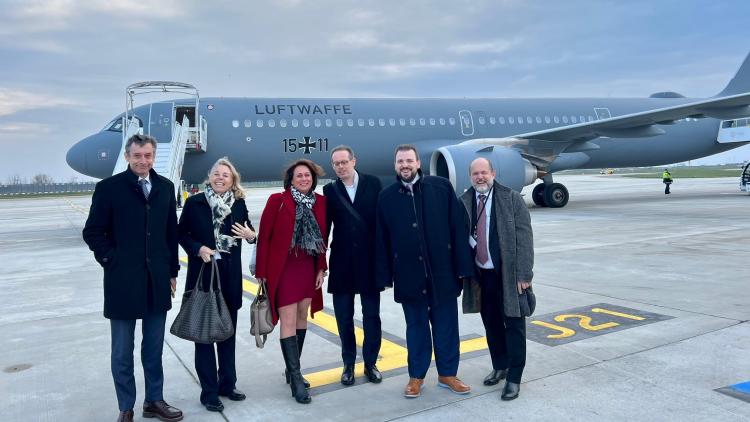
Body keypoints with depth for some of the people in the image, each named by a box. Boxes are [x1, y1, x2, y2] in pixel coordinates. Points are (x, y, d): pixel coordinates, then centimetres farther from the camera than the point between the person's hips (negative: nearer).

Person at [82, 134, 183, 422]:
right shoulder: (109, 188, -5)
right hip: (123, 281, -3)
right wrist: (112, 261, -7)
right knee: (122, 352, 9)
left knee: (154, 348, 14)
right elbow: (93, 232, -2)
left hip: (157, 281, 3)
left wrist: (172, 270, 9)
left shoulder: (165, 187, 5)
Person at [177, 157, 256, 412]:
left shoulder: (239, 203, 1)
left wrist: (251, 235, -10)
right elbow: (181, 234, 1)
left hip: (230, 276, 3)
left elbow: (247, 232, 12)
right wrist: (198, 249, -15)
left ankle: (227, 383, 29)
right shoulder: (195, 202, -5)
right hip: (202, 274, -3)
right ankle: (209, 392, 16)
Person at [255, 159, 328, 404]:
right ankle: (295, 379, 3)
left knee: (302, 317, 13)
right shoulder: (277, 200, -9)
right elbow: (264, 237, -7)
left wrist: (321, 268, 6)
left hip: (308, 268, 5)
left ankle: (292, 369, 28)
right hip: (283, 268, -5)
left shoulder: (320, 202, 3)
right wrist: (261, 272, -7)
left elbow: (323, 237, 9)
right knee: (288, 322, -4)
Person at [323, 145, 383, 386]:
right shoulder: (330, 190, 3)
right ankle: (349, 364, 24)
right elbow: (324, 226, 2)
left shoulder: (373, 183, 0)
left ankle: (370, 363, 22)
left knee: (372, 316, 8)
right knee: (344, 318, 10)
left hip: (370, 260, -1)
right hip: (342, 263, 1)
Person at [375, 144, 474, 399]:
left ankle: (447, 374, 28)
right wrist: (384, 276, 1)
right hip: (409, 275, 0)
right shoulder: (386, 197, 2)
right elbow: (381, 240, 3)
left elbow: (458, 228, -2)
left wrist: (463, 265, -6)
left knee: (446, 325, 10)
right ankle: (416, 376, 27)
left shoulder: (442, 187, -2)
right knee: (416, 326, 12)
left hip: (442, 271, 0)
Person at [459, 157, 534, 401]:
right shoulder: (463, 202, 2)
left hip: (509, 275, -3)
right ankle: (499, 366, 34)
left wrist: (523, 274, -15)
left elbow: (524, 237, -9)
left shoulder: (512, 199, -6)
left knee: (513, 325, 5)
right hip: (481, 275, 3)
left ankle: (514, 378, 16)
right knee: (491, 325, 15)